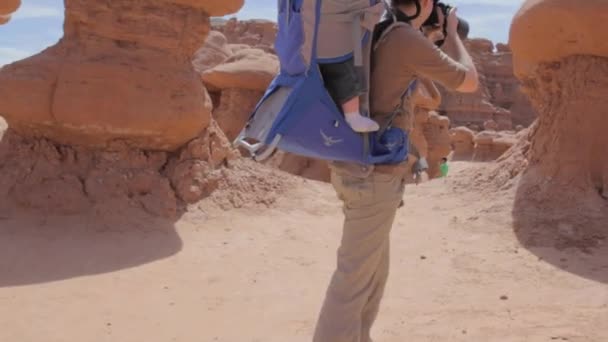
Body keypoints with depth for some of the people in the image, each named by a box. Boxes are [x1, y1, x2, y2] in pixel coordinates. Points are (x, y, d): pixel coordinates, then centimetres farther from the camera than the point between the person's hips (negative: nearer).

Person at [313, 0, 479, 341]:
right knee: (355, 276, -3)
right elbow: (469, 82, -2)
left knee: (375, 269, 19)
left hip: (359, 166, 9)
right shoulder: (409, 40, -15)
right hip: (374, 174, -9)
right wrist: (452, 32, 10)